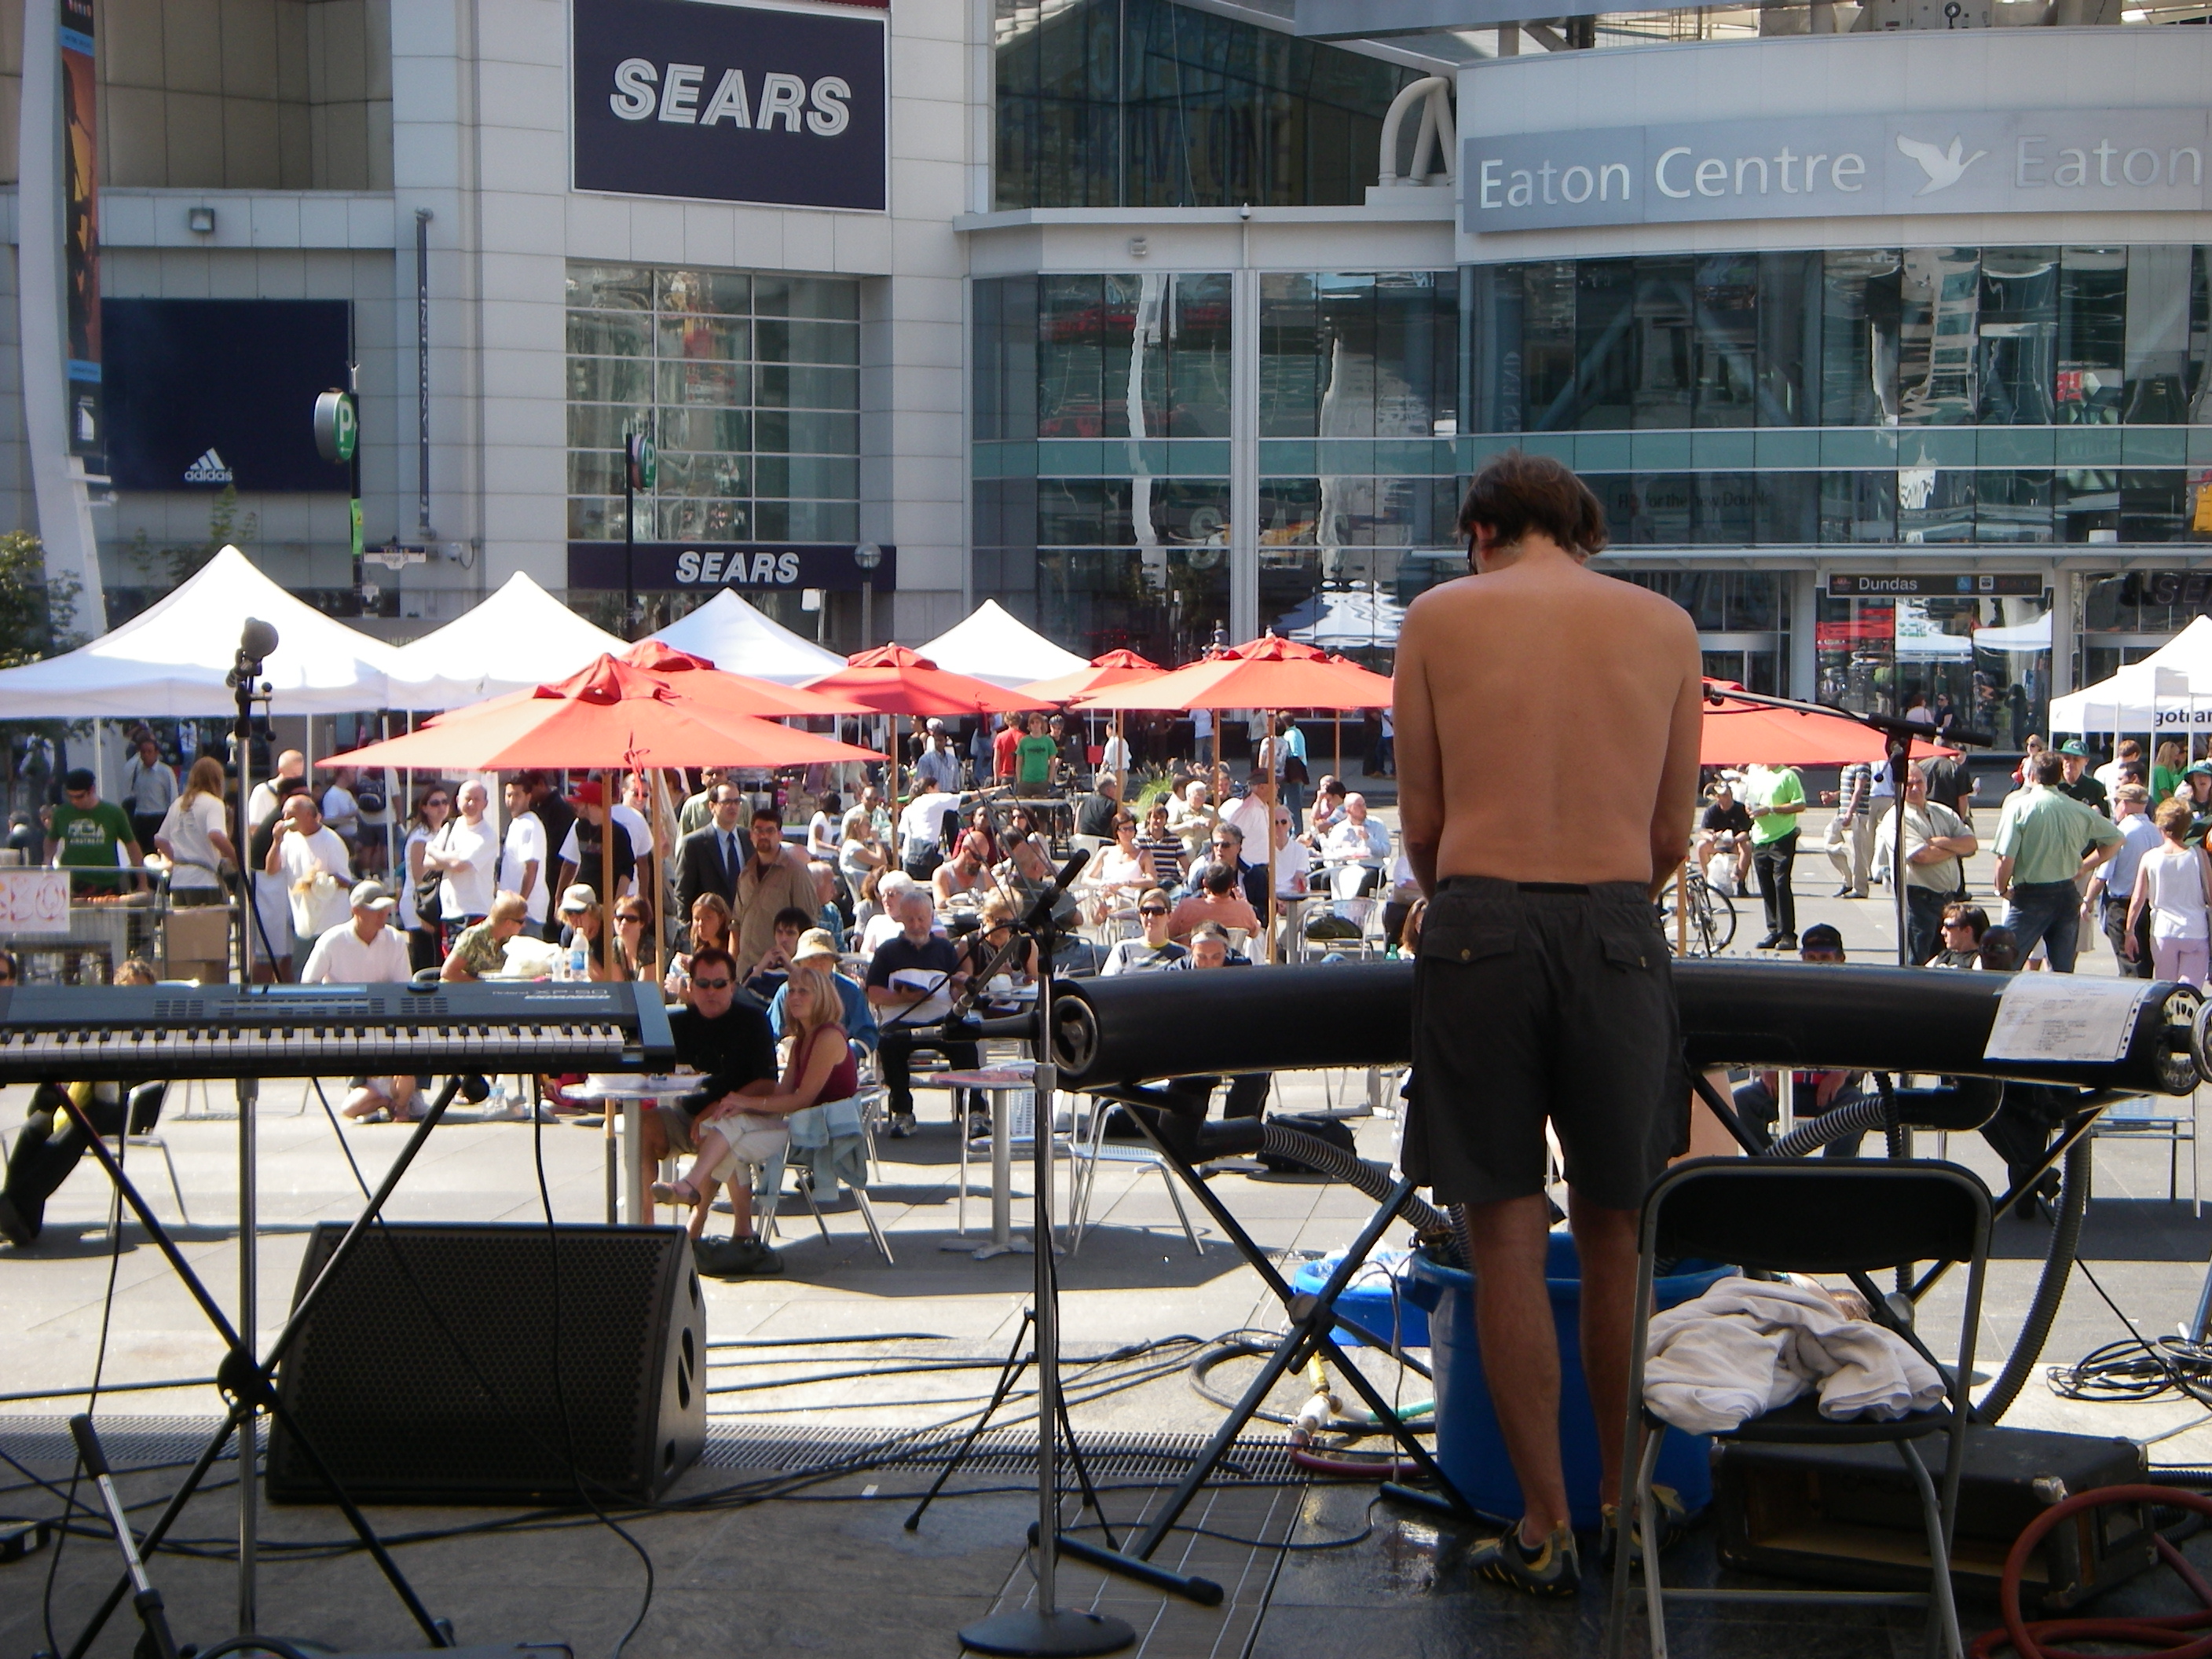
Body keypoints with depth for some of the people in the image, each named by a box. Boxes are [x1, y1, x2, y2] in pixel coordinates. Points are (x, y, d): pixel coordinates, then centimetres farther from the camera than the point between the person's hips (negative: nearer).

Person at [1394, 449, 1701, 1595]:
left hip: (1479, 927, -1)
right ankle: (1625, 1504, 22)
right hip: (1618, 931, 2)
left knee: (1507, 1241, 3)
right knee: (1615, 1236, 12)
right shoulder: (1665, 625, 12)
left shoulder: (1438, 617, 8)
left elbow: (1420, 824, 8)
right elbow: (1671, 835, 14)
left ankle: (1546, 1529, 7)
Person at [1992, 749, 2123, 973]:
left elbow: (2006, 858, -16)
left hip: (2031, 895, -4)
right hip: (2068, 895, 4)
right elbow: (2115, 839, 10)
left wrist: (2002, 889, 1)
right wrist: (2083, 868, 13)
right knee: (2063, 971, 11)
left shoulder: (2018, 805, -10)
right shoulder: (2078, 809, 2)